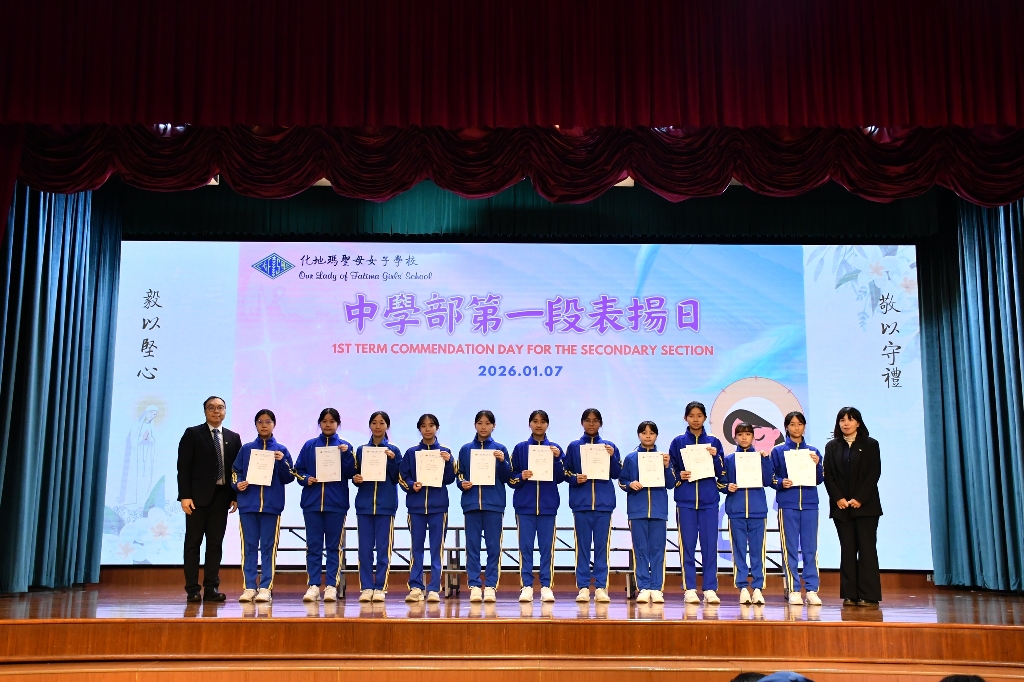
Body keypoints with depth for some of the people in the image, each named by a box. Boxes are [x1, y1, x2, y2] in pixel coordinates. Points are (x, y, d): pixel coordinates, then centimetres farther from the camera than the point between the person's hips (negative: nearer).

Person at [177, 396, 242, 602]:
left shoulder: (233, 438, 12)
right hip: (198, 496, -3)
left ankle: (211, 588, 8)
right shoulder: (192, 434, 2)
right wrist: (185, 496, -12)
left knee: (216, 544, 4)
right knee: (193, 543, 2)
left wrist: (235, 496, 1)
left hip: (221, 496, 3)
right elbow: (183, 467, -4)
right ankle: (192, 590, 5)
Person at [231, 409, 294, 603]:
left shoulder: (281, 450, 7)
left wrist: (282, 462, -14)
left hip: (271, 505, -1)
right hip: (248, 503, 1)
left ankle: (266, 588, 3)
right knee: (249, 546, 2)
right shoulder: (246, 449, 10)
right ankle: (249, 587, 6)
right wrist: (238, 484, -8)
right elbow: (235, 472, 11)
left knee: (269, 547, 0)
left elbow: (288, 478, 3)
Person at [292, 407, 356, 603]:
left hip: (336, 502, -1)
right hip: (312, 501, 1)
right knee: (313, 545, 3)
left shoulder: (345, 446, 6)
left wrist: (346, 454, -15)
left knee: (334, 545, 2)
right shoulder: (309, 446, 9)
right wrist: (306, 479, -11)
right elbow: (298, 470, 8)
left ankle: (332, 585, 6)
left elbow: (350, 473, -2)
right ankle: (313, 585, 7)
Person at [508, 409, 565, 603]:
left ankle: (546, 586, 7)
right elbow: (511, 478, 4)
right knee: (525, 546, 0)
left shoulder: (555, 448, 7)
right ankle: (526, 586, 5)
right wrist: (521, 477, -16)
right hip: (525, 504, 0)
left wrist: (557, 458, -13)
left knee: (547, 546, 2)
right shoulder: (520, 448, 5)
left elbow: (560, 477, 0)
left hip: (548, 504, 0)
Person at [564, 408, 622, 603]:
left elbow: (616, 474, 5)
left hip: (604, 502, 0)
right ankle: (583, 587, 6)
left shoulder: (609, 446, 9)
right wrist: (575, 479, -12)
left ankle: (601, 587, 6)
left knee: (602, 545, 1)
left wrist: (612, 456, -10)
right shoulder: (573, 447, 8)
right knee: (582, 545, 2)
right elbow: (566, 473, 7)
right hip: (581, 501, 0)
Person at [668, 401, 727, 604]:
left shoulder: (713, 442, 8)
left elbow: (721, 473, 6)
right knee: (687, 544, 0)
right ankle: (689, 589, 7)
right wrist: (679, 476, -12)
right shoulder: (678, 442, 5)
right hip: (685, 499, -1)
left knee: (710, 544, 0)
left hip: (709, 499, 1)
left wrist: (715, 457, -11)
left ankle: (710, 589, 6)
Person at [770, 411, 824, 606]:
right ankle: (793, 590, 5)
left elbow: (819, 480, 8)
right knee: (790, 548, 0)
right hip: (787, 504, -2)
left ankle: (812, 590, 6)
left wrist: (817, 465, -9)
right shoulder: (778, 451, 5)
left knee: (810, 548, 1)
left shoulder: (813, 451, 11)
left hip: (809, 504, 2)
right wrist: (781, 483, -15)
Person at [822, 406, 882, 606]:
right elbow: (828, 475, 5)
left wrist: (860, 499, -12)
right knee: (847, 550, 3)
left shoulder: (870, 444, 4)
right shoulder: (831, 446, 10)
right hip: (841, 506, 2)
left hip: (865, 505, -2)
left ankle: (868, 595, -2)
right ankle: (850, 595, 4)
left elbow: (874, 473, -4)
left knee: (866, 548, -4)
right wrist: (838, 498, -9)